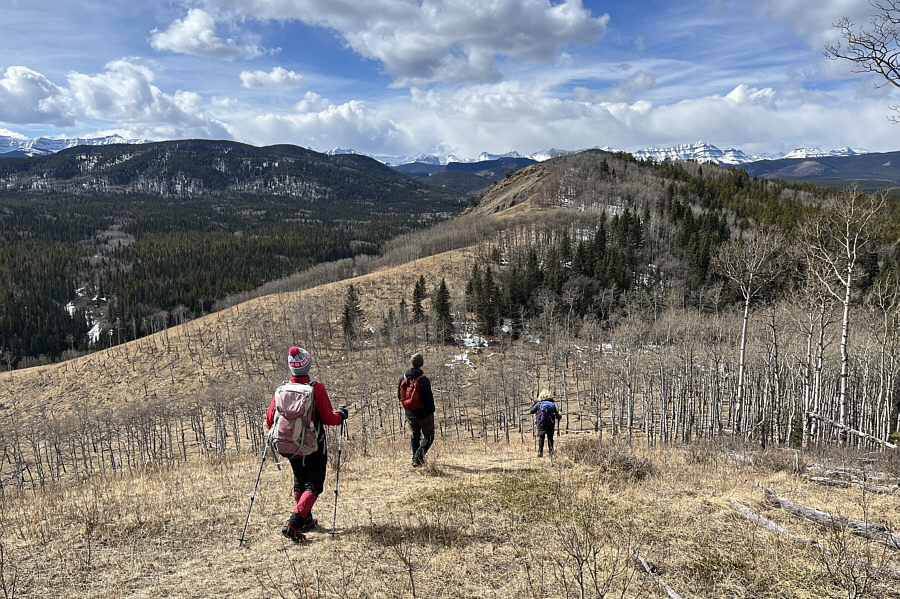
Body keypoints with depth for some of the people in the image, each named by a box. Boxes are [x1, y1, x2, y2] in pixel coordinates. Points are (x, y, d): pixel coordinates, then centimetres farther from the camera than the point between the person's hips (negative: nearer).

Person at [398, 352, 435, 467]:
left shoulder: (402, 379, -3)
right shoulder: (424, 380, -20)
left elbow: (399, 396, 6)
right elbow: (429, 398, -19)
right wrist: (431, 411, -3)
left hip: (410, 415, 5)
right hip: (424, 414, -5)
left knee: (414, 436, 23)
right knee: (428, 436, 10)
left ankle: (415, 459, 22)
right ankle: (421, 452, -15)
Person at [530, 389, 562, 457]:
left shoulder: (539, 404, -2)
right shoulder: (553, 404, 3)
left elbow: (532, 411, 6)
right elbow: (557, 415, 7)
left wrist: (533, 404, 23)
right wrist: (560, 416, 31)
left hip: (541, 424, -1)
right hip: (550, 424, 1)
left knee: (541, 438, 7)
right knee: (550, 438, 14)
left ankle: (540, 452, -1)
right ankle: (551, 451, 13)